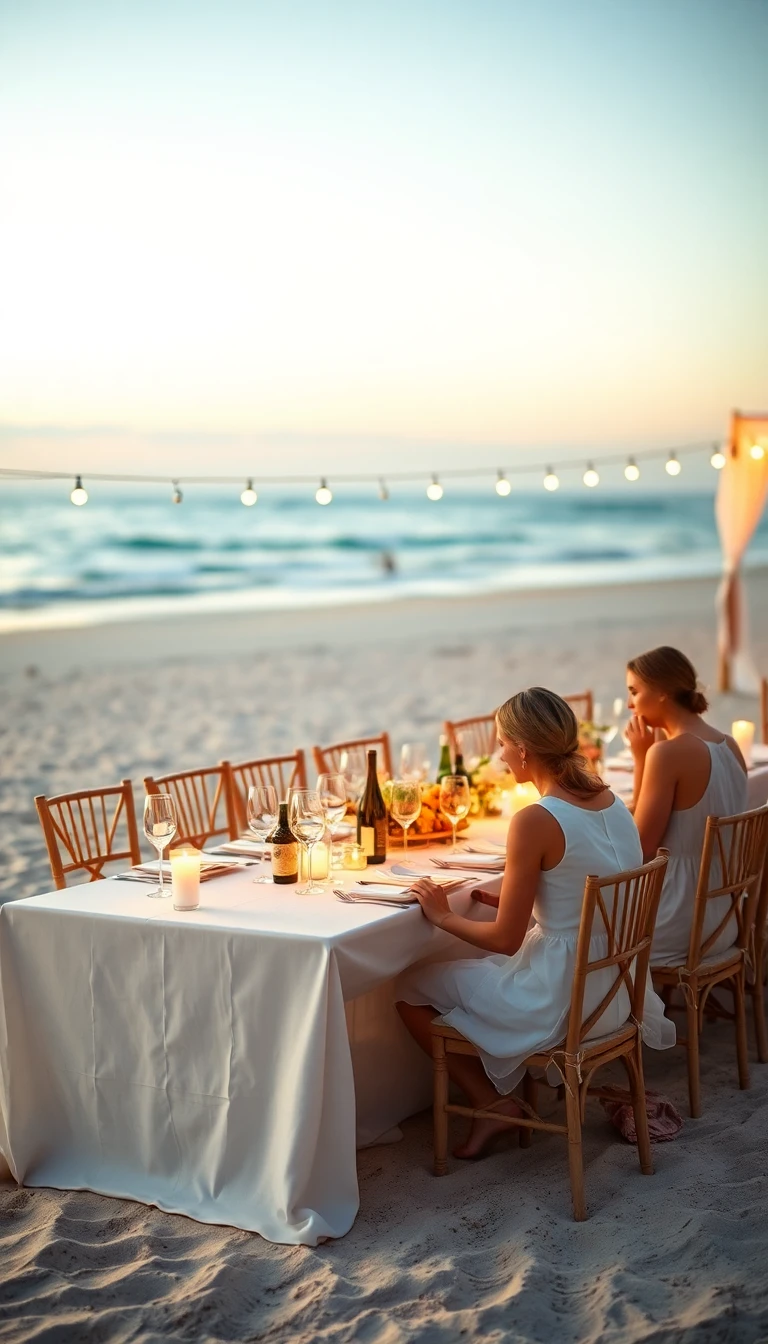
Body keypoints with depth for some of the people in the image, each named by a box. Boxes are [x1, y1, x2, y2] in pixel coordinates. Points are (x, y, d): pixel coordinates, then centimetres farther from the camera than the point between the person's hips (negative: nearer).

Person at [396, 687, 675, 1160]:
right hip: (612, 988, 8)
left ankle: (492, 1103, 13)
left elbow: (506, 939, -17)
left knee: (413, 989, 9)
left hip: (560, 998, -8)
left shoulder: (535, 822, -23)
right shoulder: (611, 801, 0)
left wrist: (444, 916, -2)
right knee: (481, 964, 31)